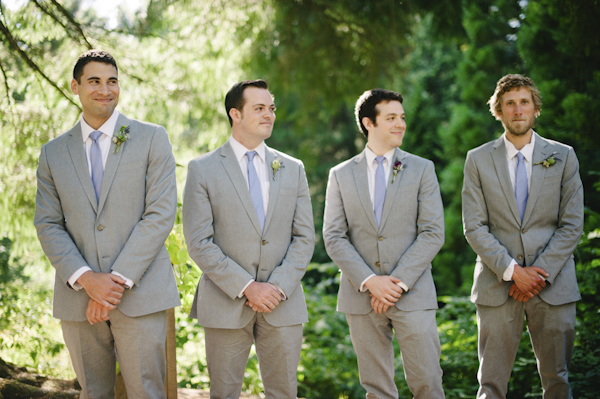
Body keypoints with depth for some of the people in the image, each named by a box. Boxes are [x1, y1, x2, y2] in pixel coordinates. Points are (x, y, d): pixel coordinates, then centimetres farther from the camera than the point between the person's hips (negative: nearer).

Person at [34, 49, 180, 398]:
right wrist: (85, 278, -10)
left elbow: (161, 215, -6)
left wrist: (118, 279, -12)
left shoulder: (152, 138, 3)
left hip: (140, 294, -3)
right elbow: (48, 225, 6)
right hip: (78, 297, 3)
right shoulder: (53, 153, 11)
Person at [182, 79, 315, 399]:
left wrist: (279, 287, -8)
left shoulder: (293, 169, 10)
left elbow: (304, 237, 6)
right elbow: (199, 243, -7)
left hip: (283, 304, 2)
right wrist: (245, 287, -14)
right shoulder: (202, 169, -1)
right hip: (225, 305, -2)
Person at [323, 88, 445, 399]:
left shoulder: (422, 169, 6)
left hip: (412, 295, -1)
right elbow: (333, 237, 2)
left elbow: (433, 233, -2)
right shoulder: (341, 175, 8)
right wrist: (369, 281, -11)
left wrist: (399, 281, -12)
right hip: (360, 296, 1)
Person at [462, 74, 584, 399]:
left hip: (553, 284, 1)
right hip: (497, 285, 0)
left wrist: (540, 273, -8)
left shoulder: (563, 156, 7)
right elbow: (474, 227, 0)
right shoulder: (478, 160, 6)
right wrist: (512, 271, -11)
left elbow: (572, 225, 2)